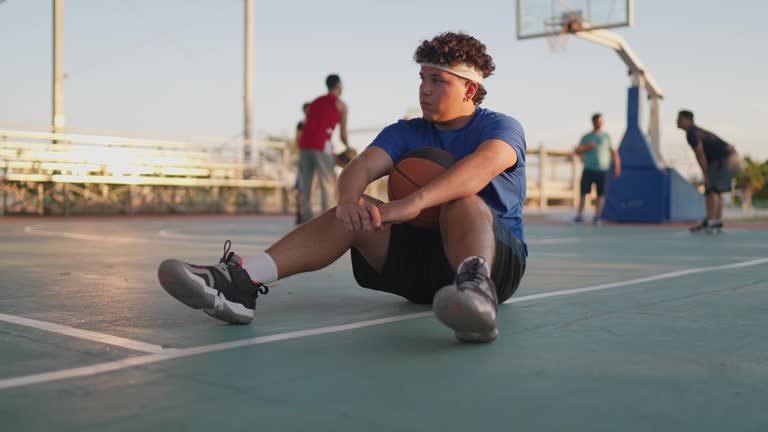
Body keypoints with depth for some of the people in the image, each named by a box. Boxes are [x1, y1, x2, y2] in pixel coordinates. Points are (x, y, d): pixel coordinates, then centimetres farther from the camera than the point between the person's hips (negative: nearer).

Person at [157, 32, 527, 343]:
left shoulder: (502, 128, -5)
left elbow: (485, 163, -31)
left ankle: (476, 285, -64)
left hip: (500, 258, -3)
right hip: (418, 251, 4)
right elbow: (361, 167, -10)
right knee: (353, 213, -20)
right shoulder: (405, 133, 11)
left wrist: (413, 203, -47)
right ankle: (239, 282, -34)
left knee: (463, 202, -33)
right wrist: (350, 198, -36)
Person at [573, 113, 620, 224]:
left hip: (602, 170, 0)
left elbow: (614, 152, 9)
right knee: (583, 192, -7)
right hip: (588, 169, 1)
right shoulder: (586, 137, 14)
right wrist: (586, 147, -10)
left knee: (601, 194, -5)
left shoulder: (606, 136, 11)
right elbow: (577, 151, 8)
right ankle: (580, 215, -1)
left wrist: (617, 167, 1)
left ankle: (597, 216, 0)